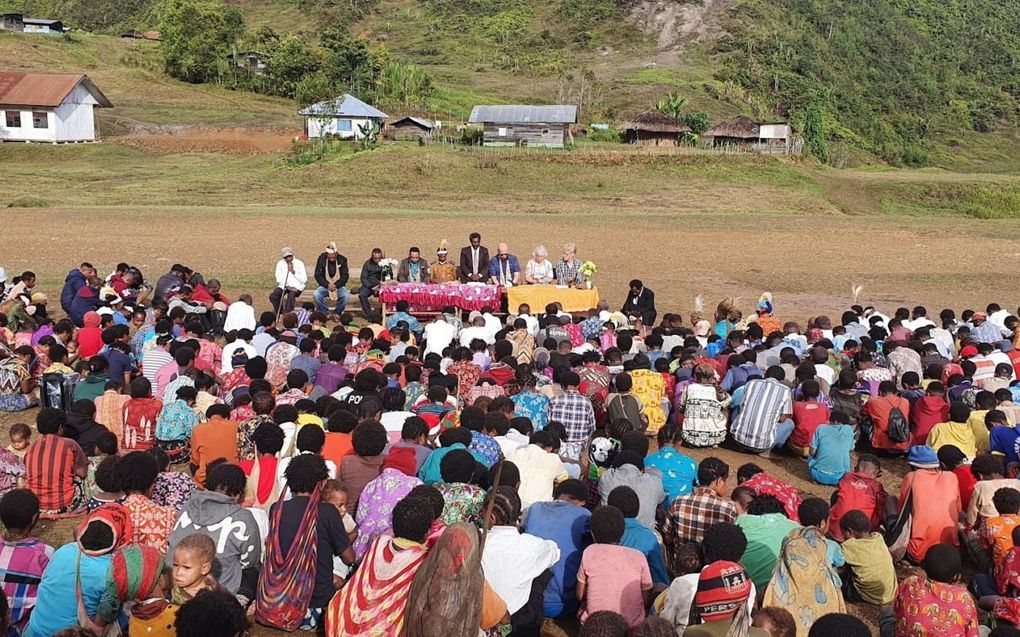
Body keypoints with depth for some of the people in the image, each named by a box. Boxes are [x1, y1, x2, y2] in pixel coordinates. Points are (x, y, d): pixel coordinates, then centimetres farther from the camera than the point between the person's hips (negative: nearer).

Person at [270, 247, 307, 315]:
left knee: (290, 295, -36)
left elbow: (304, 280, -8)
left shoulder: (299, 263, -1)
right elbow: (279, 279, 2)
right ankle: (278, 314, -5)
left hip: (296, 286, -3)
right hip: (284, 286, 4)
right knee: (273, 296, -23)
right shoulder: (280, 263, 9)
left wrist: (293, 272, -15)